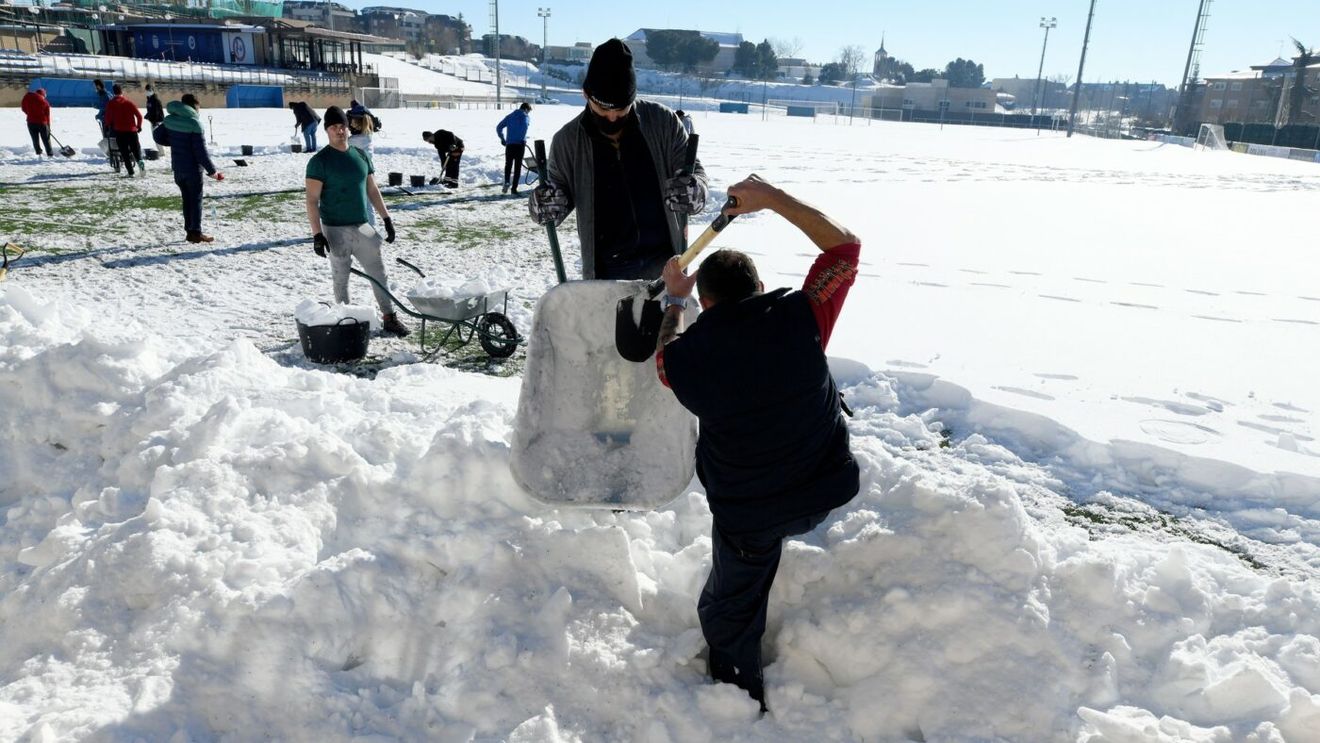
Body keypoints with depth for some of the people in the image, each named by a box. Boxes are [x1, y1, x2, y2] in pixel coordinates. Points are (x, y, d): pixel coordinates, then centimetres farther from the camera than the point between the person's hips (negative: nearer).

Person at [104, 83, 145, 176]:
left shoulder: (110, 103, 1)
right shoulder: (128, 102, 2)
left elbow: (108, 117, 0)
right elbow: (139, 115, -1)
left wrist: (108, 126, 20)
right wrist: (139, 126, 14)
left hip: (119, 131, -1)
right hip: (132, 130, 1)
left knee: (124, 153, 4)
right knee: (136, 149, 8)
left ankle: (130, 172, -4)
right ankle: (140, 161, -24)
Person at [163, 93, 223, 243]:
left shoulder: (169, 120, 2)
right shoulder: (194, 123, -18)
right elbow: (201, 150, -19)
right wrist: (212, 170, -13)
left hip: (178, 168, 6)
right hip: (192, 169, -6)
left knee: (186, 199, 15)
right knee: (196, 200, 2)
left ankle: (190, 231, 18)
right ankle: (196, 233, 2)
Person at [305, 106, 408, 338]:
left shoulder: (361, 156, 8)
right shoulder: (320, 161, -7)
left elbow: (372, 191, 15)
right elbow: (312, 201, -10)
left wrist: (386, 218, 10)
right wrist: (317, 234, -17)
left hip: (362, 227, 5)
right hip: (336, 230, -4)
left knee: (378, 272, 6)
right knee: (340, 278, 5)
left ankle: (389, 317, 14)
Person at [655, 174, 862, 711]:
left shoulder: (683, 359, -15)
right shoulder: (798, 318, -18)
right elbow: (845, 245, -1)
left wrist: (674, 299, 28)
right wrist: (771, 198, 2)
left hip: (748, 515, -1)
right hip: (827, 492, 2)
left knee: (731, 609, 25)